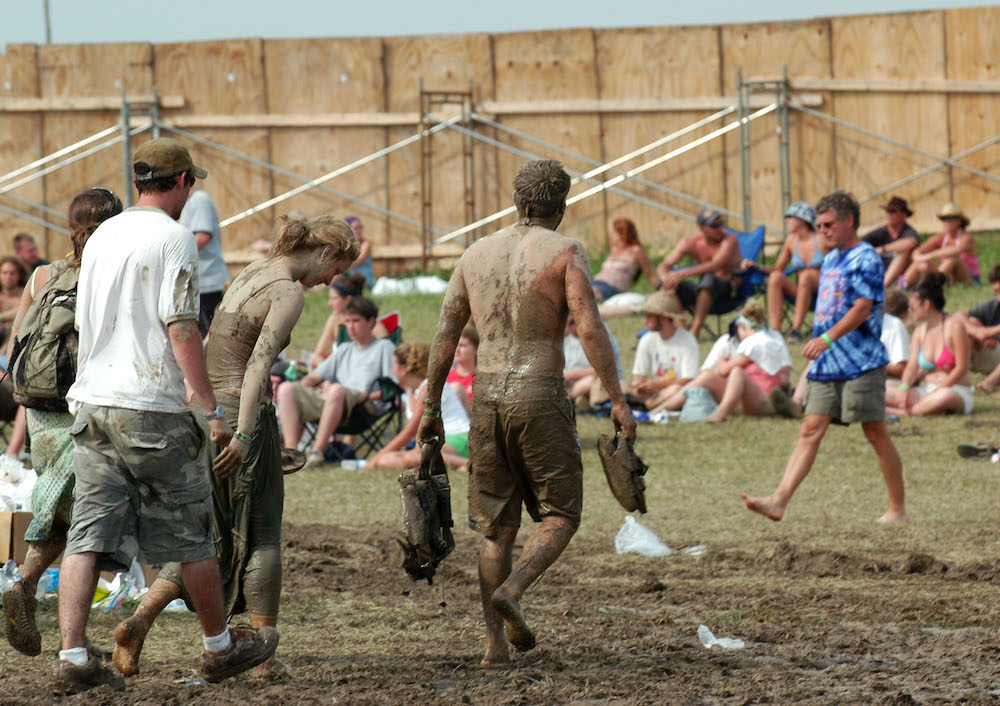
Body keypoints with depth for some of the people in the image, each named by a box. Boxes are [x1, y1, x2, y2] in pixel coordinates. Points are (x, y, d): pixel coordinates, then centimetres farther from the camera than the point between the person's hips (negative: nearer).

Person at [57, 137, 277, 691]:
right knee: (190, 531, 9)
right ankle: (219, 645, 21)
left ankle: (72, 655, -10)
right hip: (153, 407, -6)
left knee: (89, 536, 0)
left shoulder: (102, 237, 14)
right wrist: (211, 408, -12)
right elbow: (181, 329, -15)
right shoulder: (173, 237, -9)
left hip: (91, 402, 6)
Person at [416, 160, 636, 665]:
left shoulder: (477, 253, 10)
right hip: (540, 396, -5)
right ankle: (511, 590, -18)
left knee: (498, 527, 12)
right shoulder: (564, 253, -4)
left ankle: (494, 640, 6)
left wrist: (431, 407, 15)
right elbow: (590, 330, -14)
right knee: (560, 516, 7)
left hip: (487, 396, 5)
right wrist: (618, 401, -11)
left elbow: (445, 333, 10)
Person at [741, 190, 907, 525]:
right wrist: (818, 348, 22)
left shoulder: (866, 259, -9)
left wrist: (827, 339, -27)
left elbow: (862, 309, -19)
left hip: (861, 362, -8)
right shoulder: (831, 259, 18)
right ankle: (779, 500, -13)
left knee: (876, 433, -1)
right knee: (810, 430, -2)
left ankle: (898, 508, 9)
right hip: (827, 364, 8)